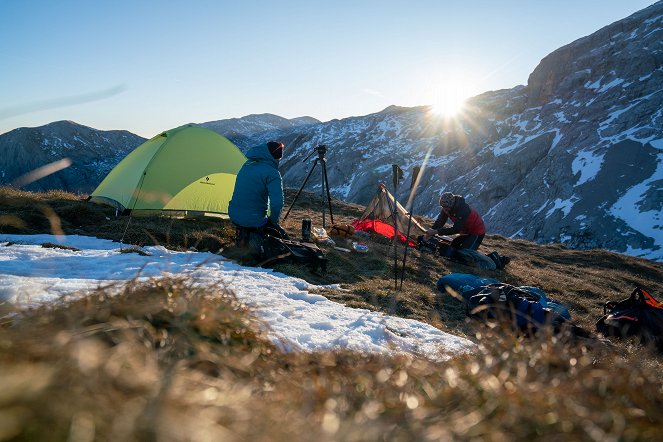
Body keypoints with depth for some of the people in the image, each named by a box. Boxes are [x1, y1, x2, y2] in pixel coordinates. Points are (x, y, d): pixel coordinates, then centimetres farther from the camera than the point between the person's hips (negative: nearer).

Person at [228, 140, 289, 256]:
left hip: (234, 216, 8)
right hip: (254, 220, -7)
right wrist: (273, 221, -6)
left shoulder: (248, 164, 7)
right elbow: (277, 202, -26)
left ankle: (243, 235, 10)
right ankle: (256, 240, -11)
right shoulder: (272, 173, -18)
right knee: (281, 235, 11)